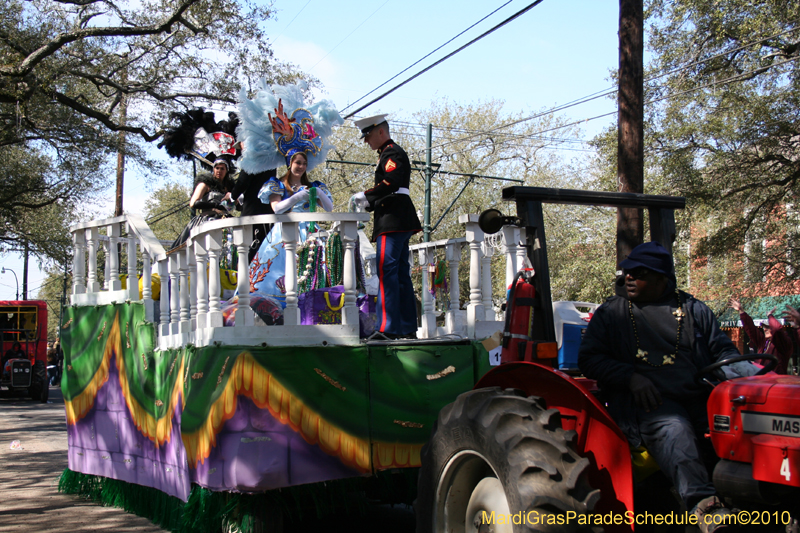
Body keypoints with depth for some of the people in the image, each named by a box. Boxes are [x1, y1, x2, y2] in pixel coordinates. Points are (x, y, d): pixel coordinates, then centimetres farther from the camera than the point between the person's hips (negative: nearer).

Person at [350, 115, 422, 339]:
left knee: (387, 272, -13)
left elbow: (392, 182, -22)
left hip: (393, 221, -11)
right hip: (399, 222, 11)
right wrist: (369, 203, 14)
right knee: (400, 273, 10)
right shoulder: (389, 154, 25)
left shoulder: (392, 153, -6)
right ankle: (407, 327, 13)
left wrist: (366, 195, -16)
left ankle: (388, 328, -16)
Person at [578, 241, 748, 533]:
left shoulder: (694, 310, 23)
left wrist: (755, 374, 1)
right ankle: (703, 502, -55)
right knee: (672, 427, -37)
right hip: (644, 404, -3)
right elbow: (588, 358, 10)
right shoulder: (610, 312, 18)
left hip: (701, 399, 3)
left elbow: (723, 351, 22)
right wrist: (631, 377, -7)